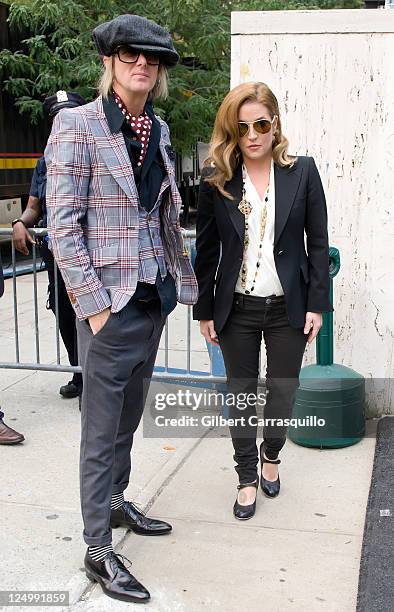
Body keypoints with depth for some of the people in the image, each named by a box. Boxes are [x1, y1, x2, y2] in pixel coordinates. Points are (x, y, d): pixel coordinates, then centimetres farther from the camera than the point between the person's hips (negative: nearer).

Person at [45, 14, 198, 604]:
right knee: (102, 428, 3)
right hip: (109, 302, -7)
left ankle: (116, 503, 39)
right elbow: (63, 223, -14)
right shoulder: (77, 124, -9)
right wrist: (93, 304, -17)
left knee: (128, 416, 20)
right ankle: (99, 550, 16)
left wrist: (182, 281, 14)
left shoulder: (159, 129, 11)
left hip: (153, 298, 7)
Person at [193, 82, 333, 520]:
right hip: (237, 308, 0)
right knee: (241, 395, 10)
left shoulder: (302, 171, -2)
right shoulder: (216, 180, -2)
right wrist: (204, 311, 2)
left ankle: (271, 456, 39)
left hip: (288, 307, 0)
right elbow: (206, 251, 2)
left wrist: (317, 304, -4)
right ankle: (247, 478, 28)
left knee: (283, 391, 10)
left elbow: (318, 242, 0)